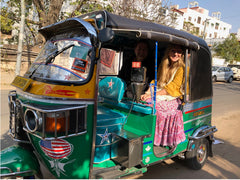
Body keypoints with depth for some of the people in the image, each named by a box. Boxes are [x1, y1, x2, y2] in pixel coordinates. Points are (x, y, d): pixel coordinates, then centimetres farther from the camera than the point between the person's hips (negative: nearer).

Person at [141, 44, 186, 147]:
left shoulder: (181, 68, -2)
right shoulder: (163, 66, 18)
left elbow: (172, 88, -11)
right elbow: (156, 82, 12)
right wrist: (147, 93, -6)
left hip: (172, 99, -5)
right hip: (158, 95, 6)